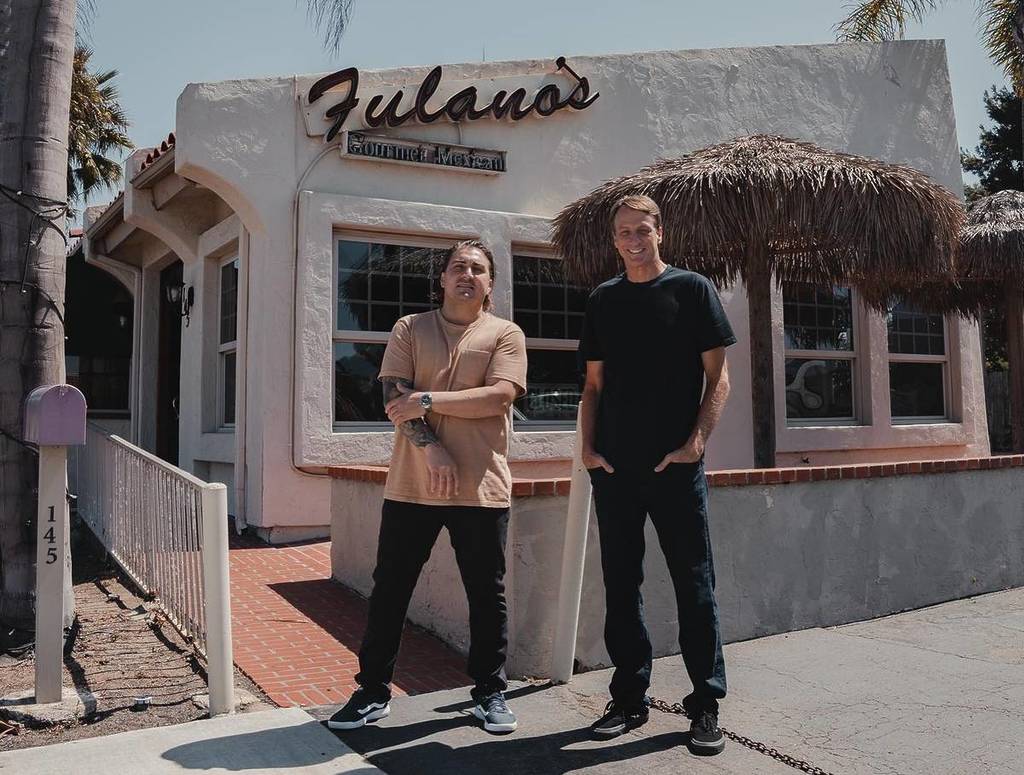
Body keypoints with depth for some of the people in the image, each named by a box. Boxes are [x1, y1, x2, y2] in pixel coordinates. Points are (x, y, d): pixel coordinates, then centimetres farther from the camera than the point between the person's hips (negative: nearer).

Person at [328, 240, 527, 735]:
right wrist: (432, 448, -16)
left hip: (481, 488, -1)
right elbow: (393, 398, -2)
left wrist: (427, 400, -12)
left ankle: (490, 692, 24)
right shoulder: (410, 329, 9)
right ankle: (373, 691, 23)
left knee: (487, 595, 7)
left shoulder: (505, 335, 5)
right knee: (389, 590, 8)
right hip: (411, 485, 1)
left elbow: (499, 397, -11)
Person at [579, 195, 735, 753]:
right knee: (620, 585, 9)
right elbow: (594, 383, 14)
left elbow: (717, 377, -1)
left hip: (675, 465, -3)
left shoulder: (691, 288, 3)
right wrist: (587, 446, 1)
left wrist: (697, 441, -13)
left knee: (693, 582, 1)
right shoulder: (602, 300, 12)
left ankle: (706, 704, 13)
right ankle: (629, 697, 21)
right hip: (614, 466, 4)